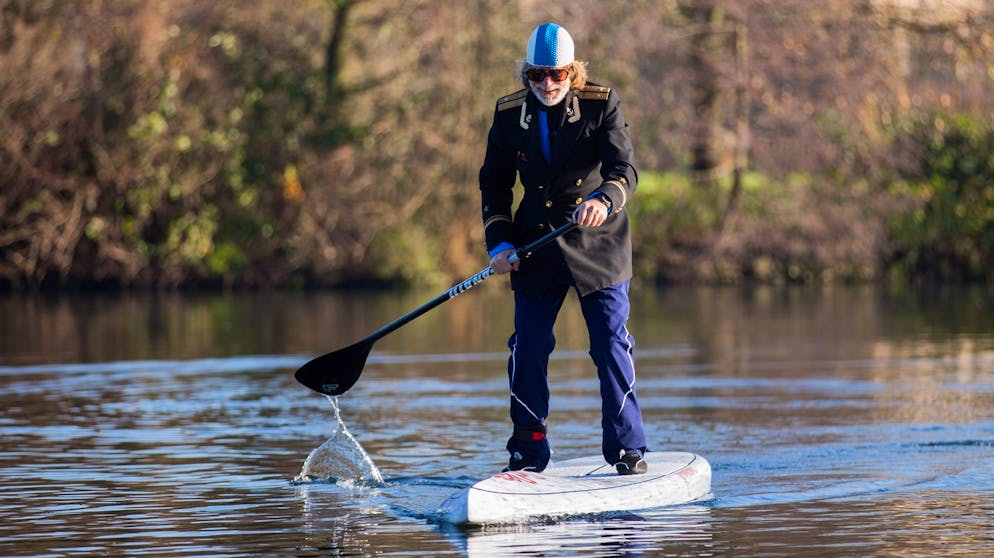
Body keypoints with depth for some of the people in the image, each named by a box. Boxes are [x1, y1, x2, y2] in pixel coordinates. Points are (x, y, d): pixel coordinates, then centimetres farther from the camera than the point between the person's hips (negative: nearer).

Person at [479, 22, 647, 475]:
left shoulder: (601, 105, -8)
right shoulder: (509, 115, 0)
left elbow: (624, 169, -15)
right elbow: (494, 183, 9)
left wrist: (605, 200, -37)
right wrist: (499, 243, -3)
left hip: (597, 244, -3)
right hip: (536, 249, 3)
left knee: (611, 346, -6)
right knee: (527, 351, 3)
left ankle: (627, 449, 4)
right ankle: (527, 454, 15)